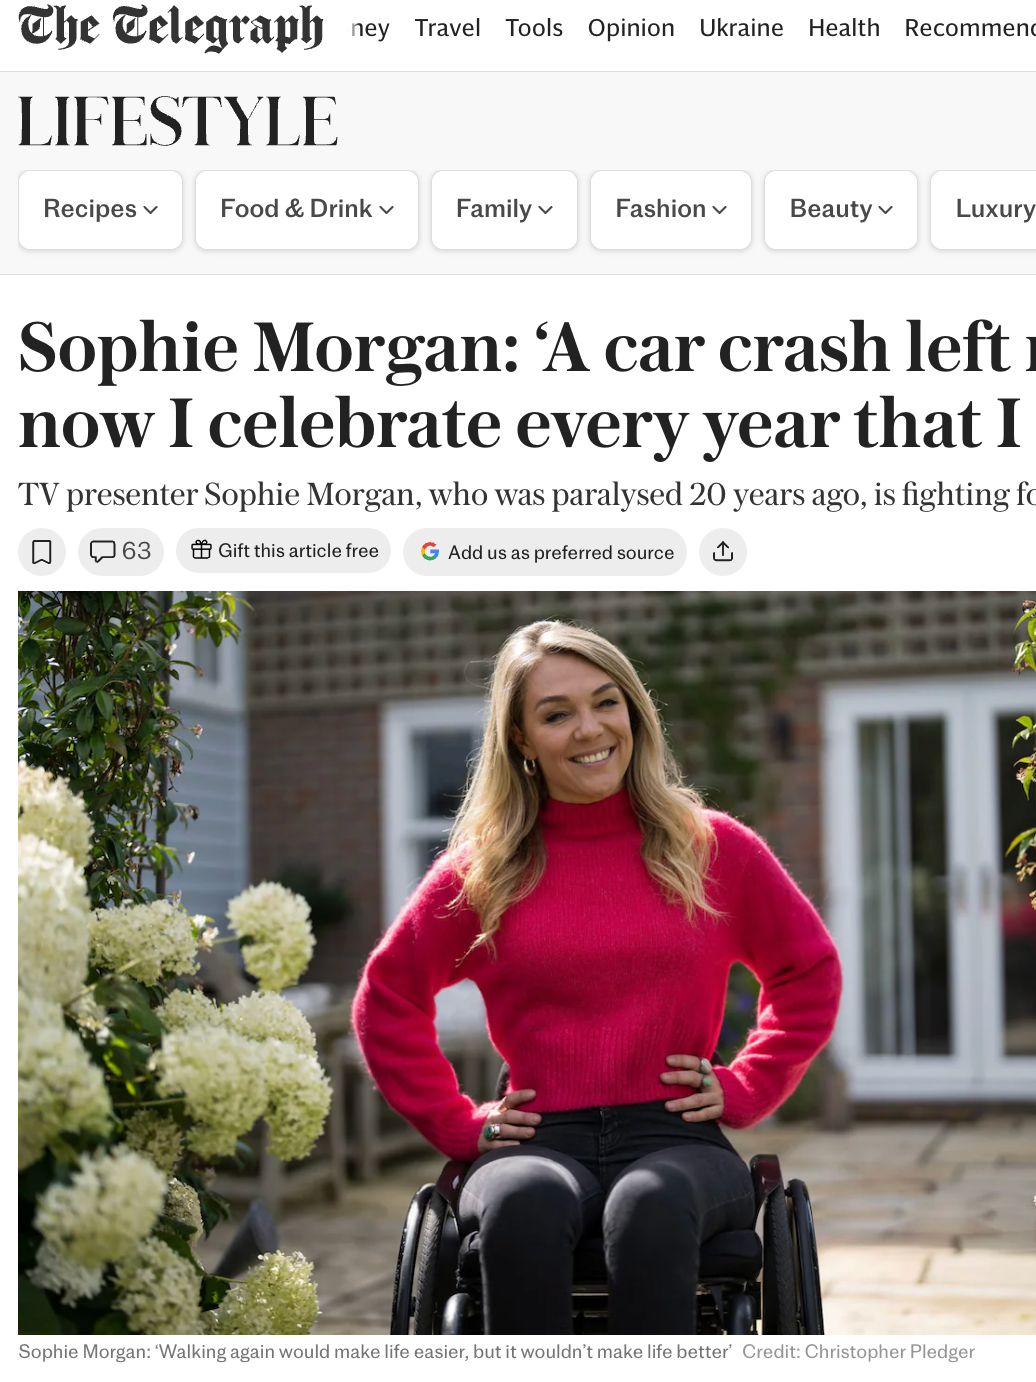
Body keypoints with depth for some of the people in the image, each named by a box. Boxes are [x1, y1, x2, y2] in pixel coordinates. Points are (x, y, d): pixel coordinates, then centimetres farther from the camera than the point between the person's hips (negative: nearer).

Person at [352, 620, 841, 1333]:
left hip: (677, 1140, 0)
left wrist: (743, 1089, 13)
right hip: (539, 1144, 0)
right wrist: (459, 1122, 11)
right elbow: (388, 998, 21)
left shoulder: (715, 848, 11)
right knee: (525, 1204, -36)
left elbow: (810, 972, 24)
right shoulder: (483, 870, 10)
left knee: (651, 1205, -37)